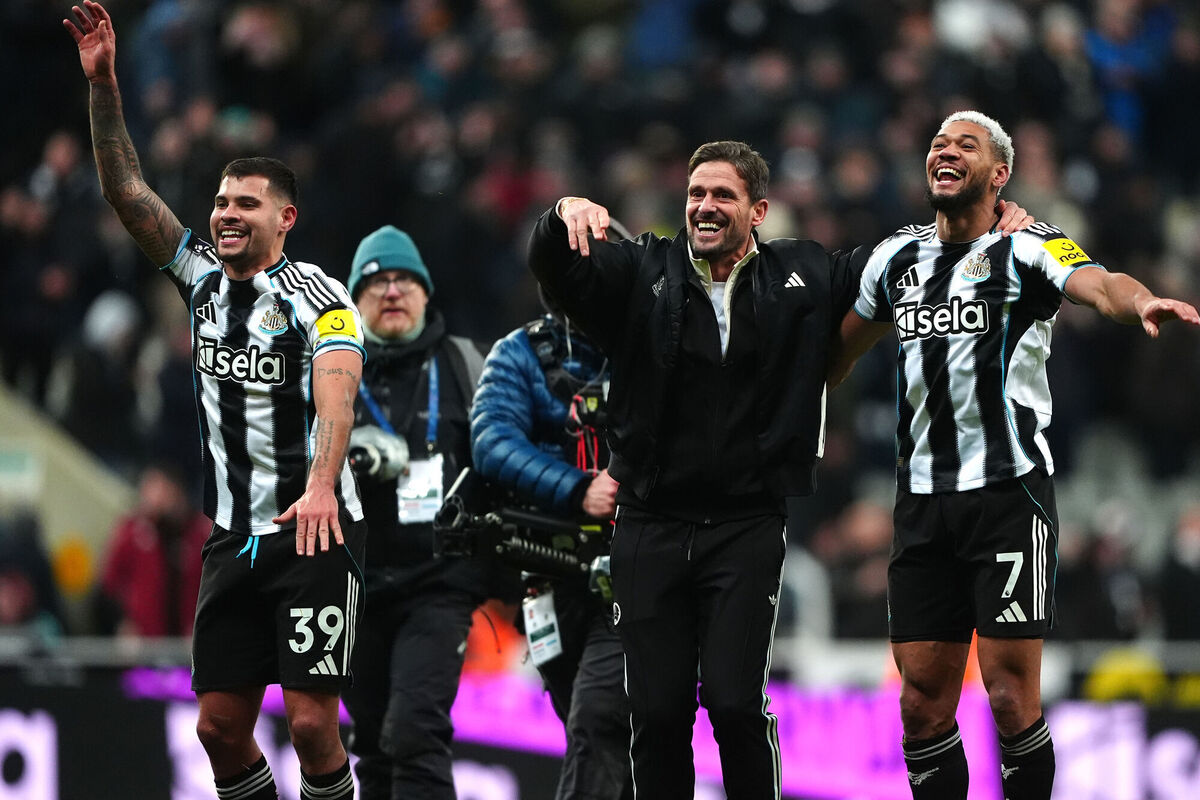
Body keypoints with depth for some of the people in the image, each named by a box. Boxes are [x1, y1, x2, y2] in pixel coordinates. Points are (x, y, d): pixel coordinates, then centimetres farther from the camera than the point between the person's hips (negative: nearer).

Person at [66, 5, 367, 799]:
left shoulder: (318, 297, -10)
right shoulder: (202, 275, 9)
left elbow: (336, 394, -26)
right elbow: (127, 191, 8)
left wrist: (321, 484, -43)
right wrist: (102, 83, -2)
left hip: (312, 531, -6)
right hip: (233, 544, 6)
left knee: (311, 720, -11)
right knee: (220, 724, 3)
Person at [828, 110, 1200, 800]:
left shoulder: (1026, 251, -3)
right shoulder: (896, 258, 14)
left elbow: (1098, 283, -24)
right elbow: (842, 349, 31)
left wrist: (1141, 301, -46)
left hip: (1011, 490, -5)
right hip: (923, 500, 5)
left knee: (1012, 697, -9)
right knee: (923, 703, 3)